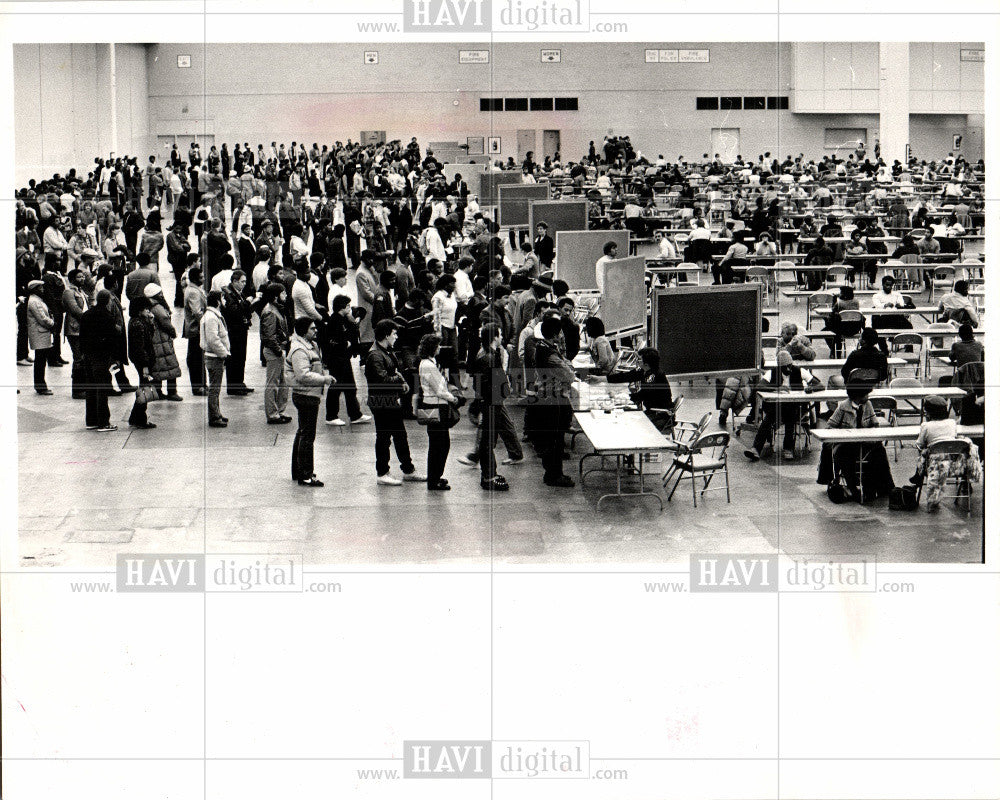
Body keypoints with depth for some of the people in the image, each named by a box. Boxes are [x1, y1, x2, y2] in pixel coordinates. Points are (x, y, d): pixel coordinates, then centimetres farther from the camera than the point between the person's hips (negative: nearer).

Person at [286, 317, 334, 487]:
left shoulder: (310, 345, 15)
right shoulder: (298, 350, -20)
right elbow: (303, 375, -27)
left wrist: (324, 378, 12)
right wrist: (324, 379, -21)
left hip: (311, 396, 11)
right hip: (305, 396, -11)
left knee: (303, 433, 19)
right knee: (307, 435, -8)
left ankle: (297, 471, 30)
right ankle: (305, 476, -5)